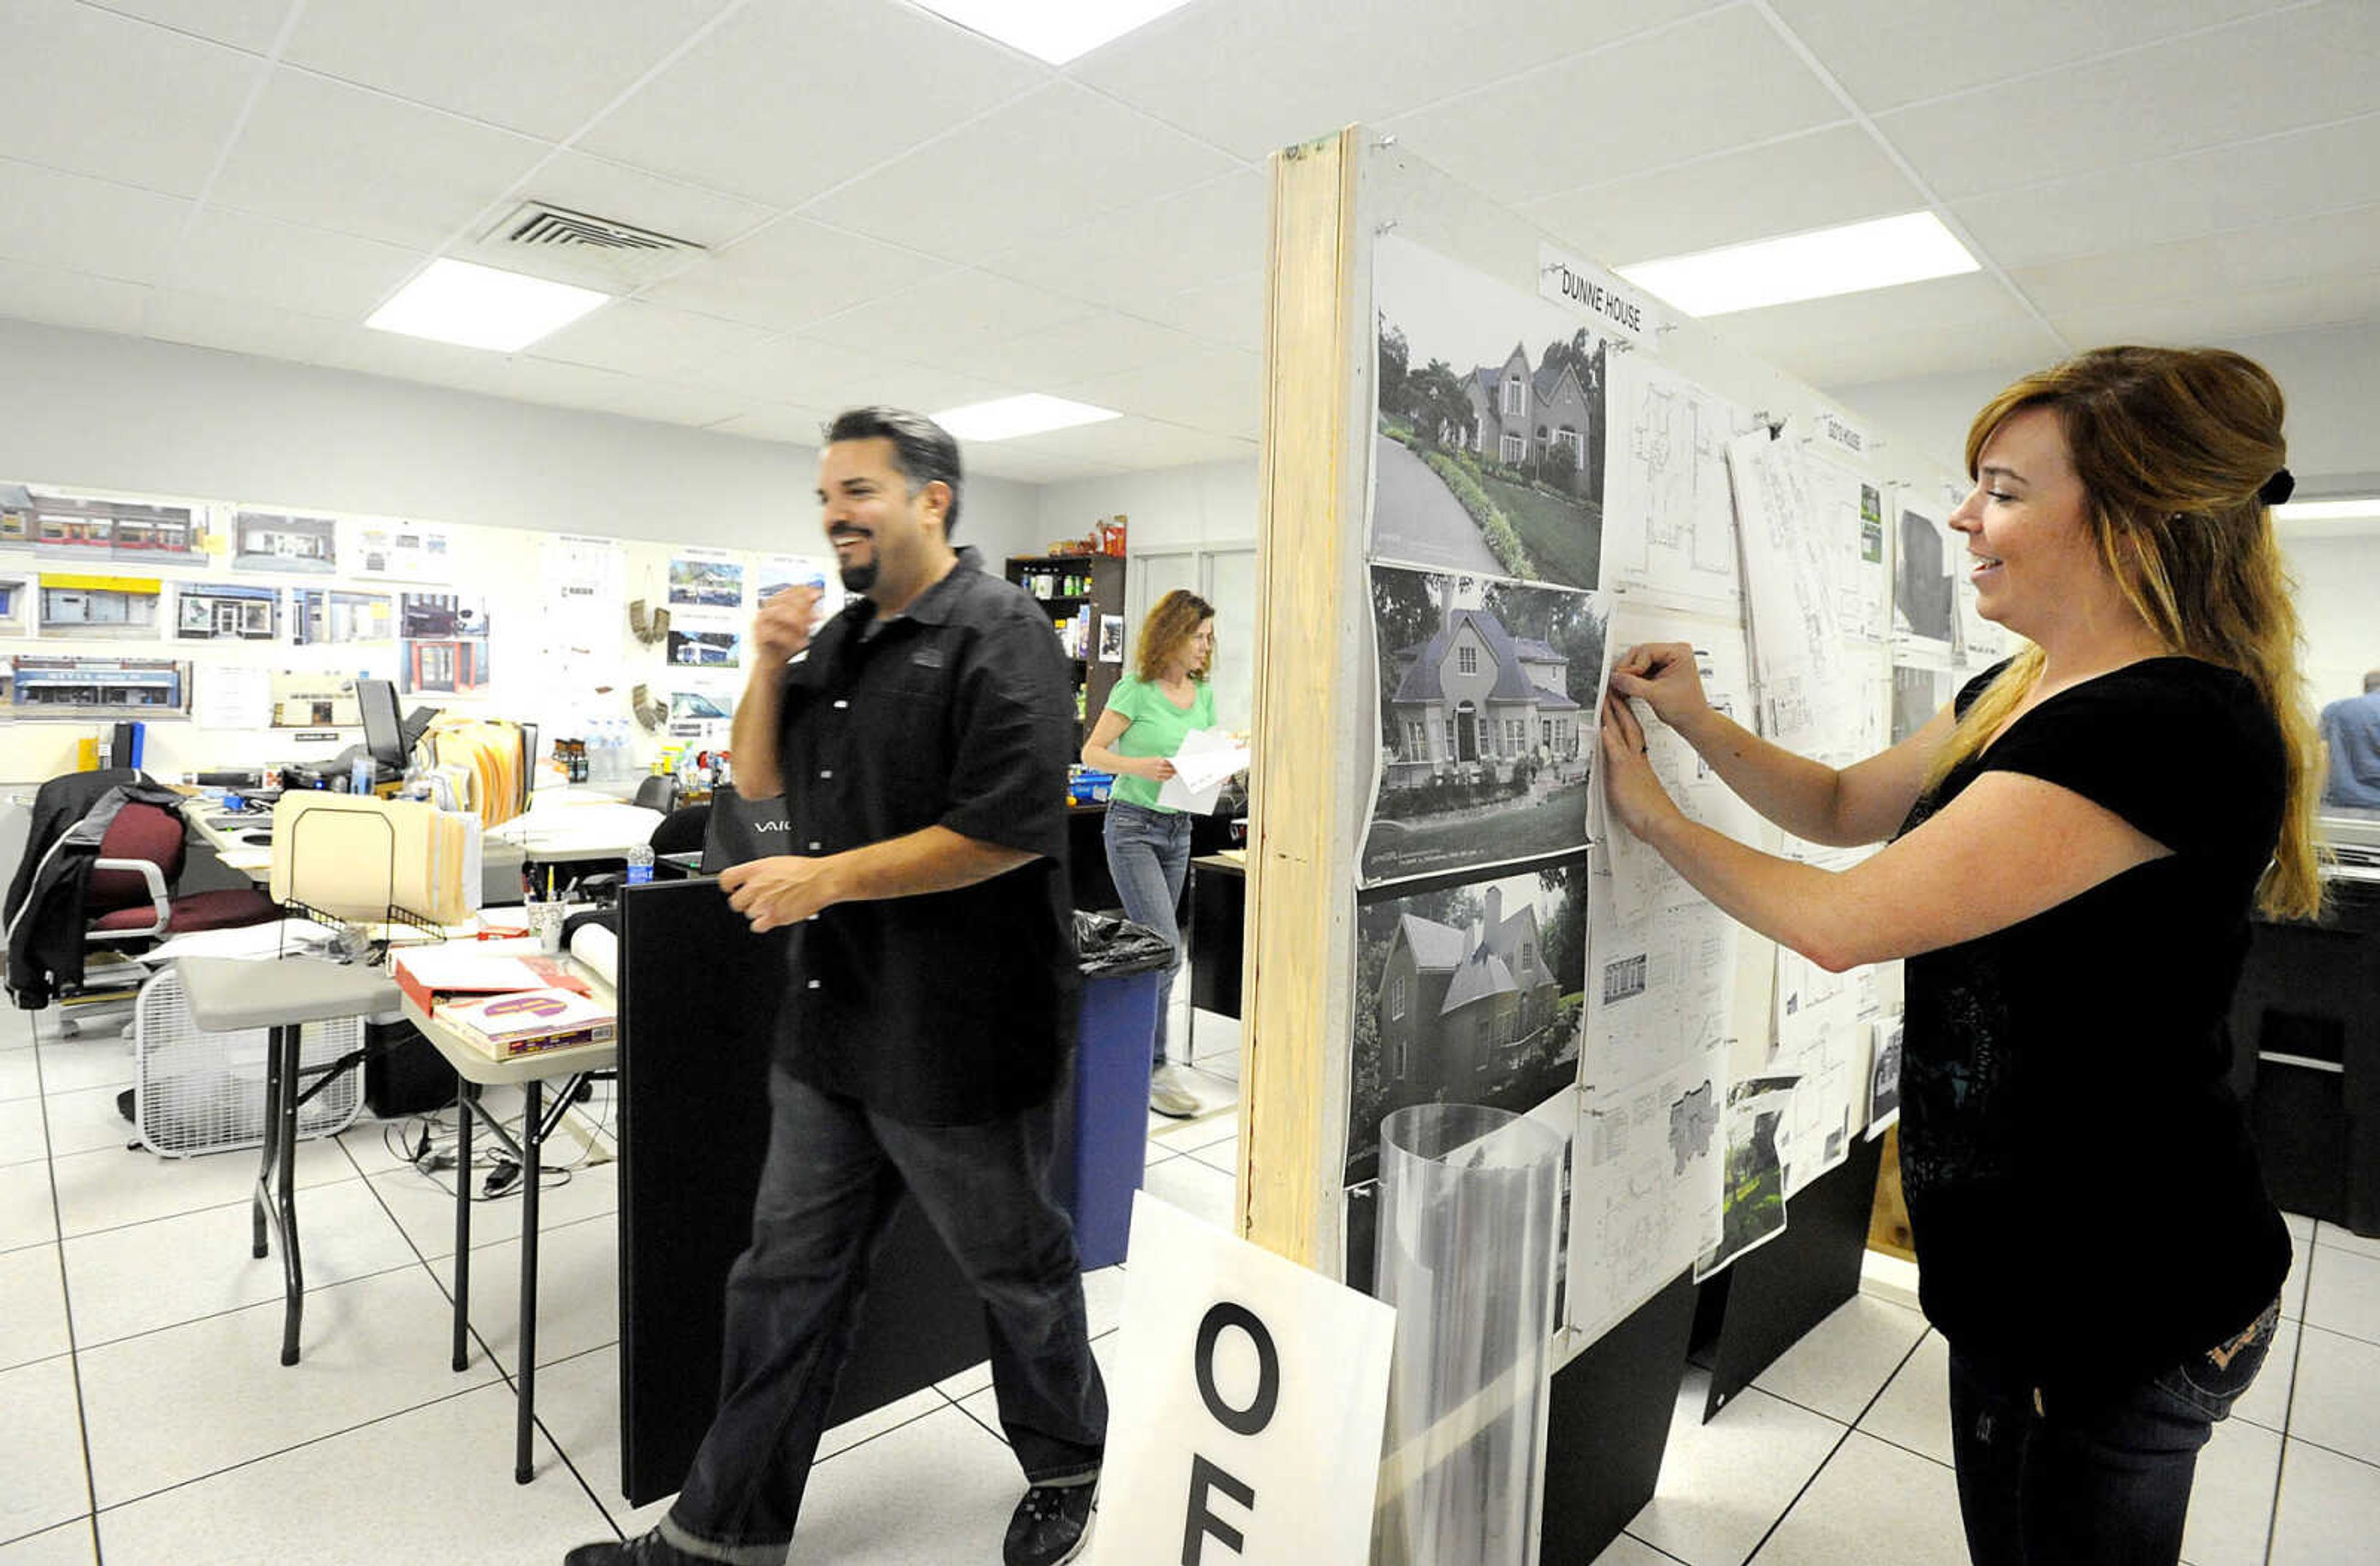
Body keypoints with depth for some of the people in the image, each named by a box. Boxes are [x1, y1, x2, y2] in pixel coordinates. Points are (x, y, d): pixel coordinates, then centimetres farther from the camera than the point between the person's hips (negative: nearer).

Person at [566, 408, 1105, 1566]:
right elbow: (759, 777, 16)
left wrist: (827, 878, -19)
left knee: (1016, 1270, 14)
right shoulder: (839, 638, 12)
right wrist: (771, 666, -1)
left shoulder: (1000, 635, -15)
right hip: (829, 1024, 8)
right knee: (788, 1277, 17)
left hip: (956, 1036, -7)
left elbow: (1011, 829, -23)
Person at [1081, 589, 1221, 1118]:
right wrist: (1141, 765, -26)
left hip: (1179, 830, 7)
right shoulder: (1137, 688, -10)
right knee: (1165, 948, -13)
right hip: (1133, 825, -7)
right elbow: (1092, 752, -10)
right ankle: (1152, 1068, -4)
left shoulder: (1202, 693, 9)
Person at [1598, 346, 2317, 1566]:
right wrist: (1700, 723, -5)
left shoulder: (2171, 728, -27)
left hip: (2124, 1307, -9)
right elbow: (1843, 806, 12)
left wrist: (1651, 815, -15)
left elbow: (1839, 924, -29)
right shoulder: (2020, 691, 4)